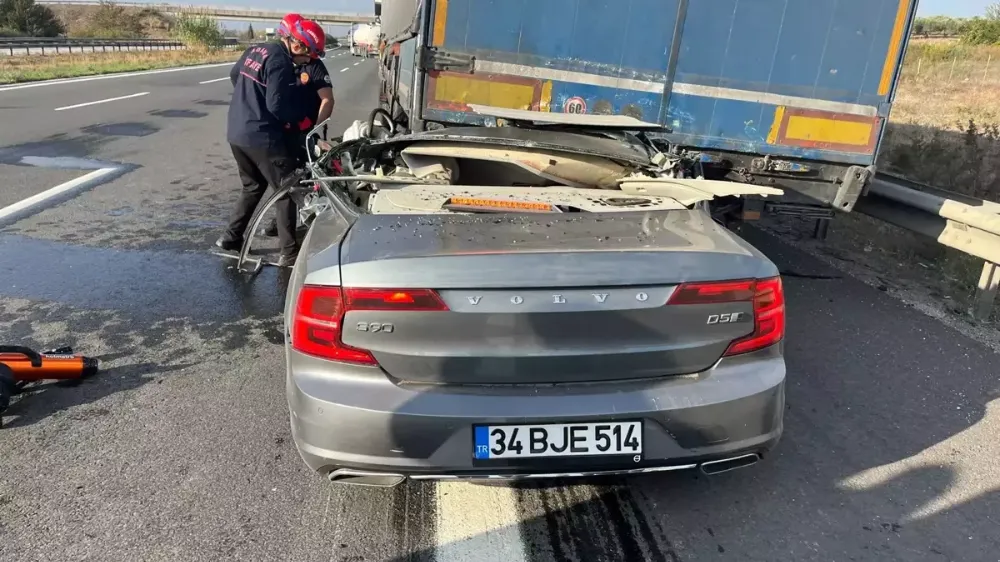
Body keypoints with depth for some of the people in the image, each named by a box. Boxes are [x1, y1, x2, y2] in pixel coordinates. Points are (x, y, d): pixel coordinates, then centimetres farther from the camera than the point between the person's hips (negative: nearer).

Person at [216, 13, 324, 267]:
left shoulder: (254, 50, 10)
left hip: (236, 132, 9)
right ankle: (289, 252, 1)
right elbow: (278, 105, -20)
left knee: (252, 186, 24)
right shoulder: (280, 61, -17)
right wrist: (302, 118, -3)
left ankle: (231, 237, 27)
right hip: (262, 136, -9)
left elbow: (234, 76, 26)